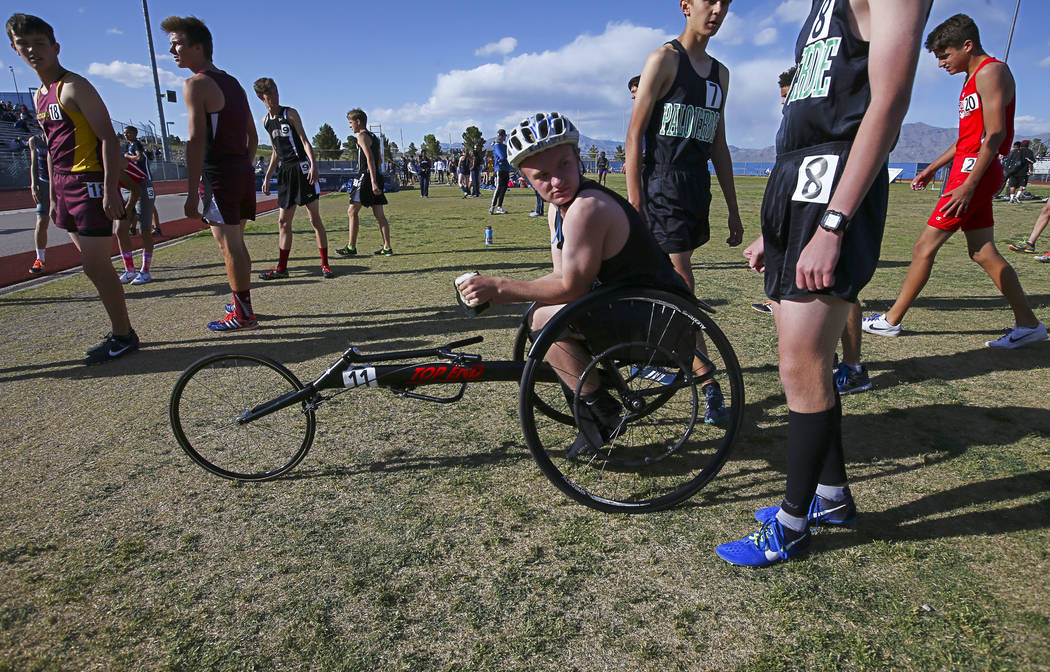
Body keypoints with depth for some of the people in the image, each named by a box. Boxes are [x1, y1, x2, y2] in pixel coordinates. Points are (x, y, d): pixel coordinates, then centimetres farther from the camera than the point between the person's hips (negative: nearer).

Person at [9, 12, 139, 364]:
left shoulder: (74, 87, -7)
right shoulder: (39, 96, 19)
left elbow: (108, 138, -14)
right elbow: (53, 149, 23)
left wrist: (110, 189, -22)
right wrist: (53, 196, 20)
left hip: (90, 182, -9)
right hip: (65, 186, 9)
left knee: (95, 265, -9)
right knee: (93, 263, 9)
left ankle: (123, 336, 1)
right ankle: (119, 330, 17)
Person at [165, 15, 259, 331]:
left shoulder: (196, 84, -8)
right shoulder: (233, 83, 17)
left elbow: (197, 141, -16)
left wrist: (192, 194, -17)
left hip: (218, 174, -9)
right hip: (244, 171, 9)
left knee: (229, 245, -4)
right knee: (236, 243, 16)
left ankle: (243, 314, 1)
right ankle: (242, 304, 25)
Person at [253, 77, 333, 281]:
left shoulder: (290, 113, -2)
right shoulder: (266, 120, 15)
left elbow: (304, 140, -10)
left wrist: (313, 164, -24)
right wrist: (267, 176, 17)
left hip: (302, 168, -6)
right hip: (285, 171, 6)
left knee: (315, 219, -5)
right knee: (283, 222, 7)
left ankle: (325, 265, 1)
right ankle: (281, 268, 13)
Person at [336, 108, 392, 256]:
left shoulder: (362, 136, -8)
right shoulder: (374, 137, 19)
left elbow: (370, 158, -19)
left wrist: (373, 181, -25)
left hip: (366, 177, -9)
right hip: (377, 177, 9)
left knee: (352, 211, -3)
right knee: (379, 215, 6)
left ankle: (351, 247, -2)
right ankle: (387, 247, 4)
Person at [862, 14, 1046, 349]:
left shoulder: (991, 71, -9)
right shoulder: (974, 78, 21)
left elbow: (995, 134, -18)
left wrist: (967, 185, -24)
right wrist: (933, 168, 23)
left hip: (975, 171, -10)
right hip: (968, 170, 10)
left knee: (925, 245, -7)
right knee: (982, 252, 8)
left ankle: (892, 320, -1)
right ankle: (1028, 324, 12)